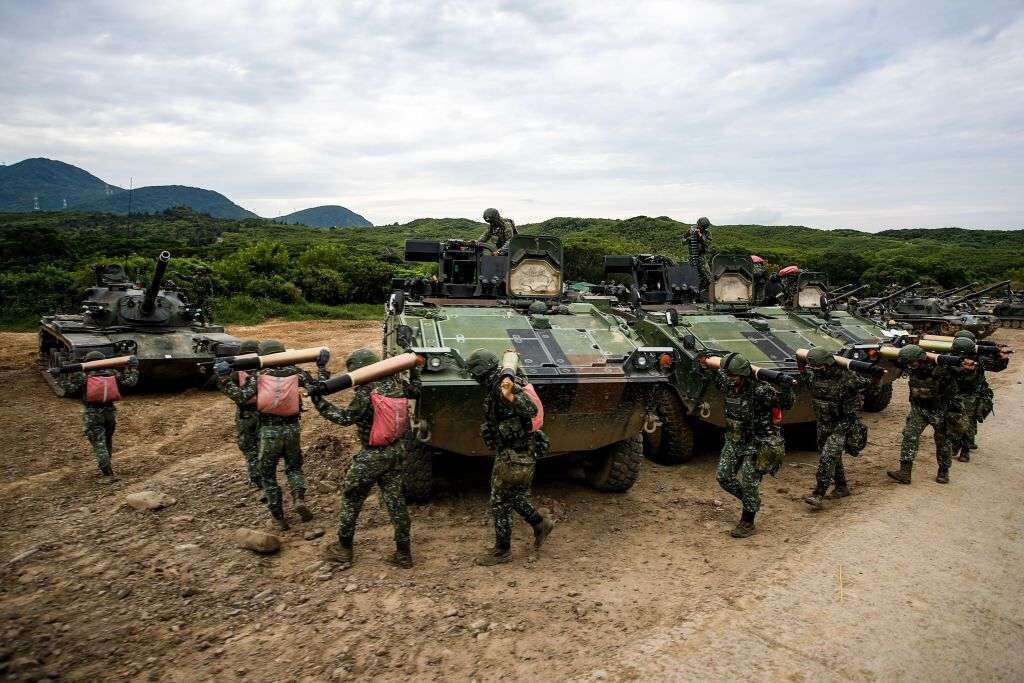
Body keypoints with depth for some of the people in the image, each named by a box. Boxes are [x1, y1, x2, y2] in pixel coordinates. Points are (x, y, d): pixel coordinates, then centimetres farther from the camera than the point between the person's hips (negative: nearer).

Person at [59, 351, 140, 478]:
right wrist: (133, 368, 14)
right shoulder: (112, 374, 3)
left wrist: (64, 375, 4)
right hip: (109, 412, 3)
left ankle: (108, 474, -7)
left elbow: (69, 388, -6)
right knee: (108, 442, 21)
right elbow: (130, 382, 5)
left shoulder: (83, 376, -3)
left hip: (91, 416, -3)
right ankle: (106, 468, 34)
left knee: (99, 444, -2)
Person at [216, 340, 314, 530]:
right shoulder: (295, 372, -1)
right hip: (291, 429, 2)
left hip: (269, 431, -2)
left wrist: (224, 378, -11)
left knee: (267, 474, 15)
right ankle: (299, 499, -3)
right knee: (294, 467, 23)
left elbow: (241, 397, -15)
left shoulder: (258, 375, -5)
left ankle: (278, 517, 16)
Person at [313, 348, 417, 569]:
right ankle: (403, 553, 16)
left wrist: (318, 401, -21)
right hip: (398, 451, 6)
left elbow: (345, 418, -23)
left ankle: (344, 549, 24)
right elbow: (414, 391, 18)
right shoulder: (396, 383, 0)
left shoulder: (366, 392, -20)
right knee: (395, 499, 13)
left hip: (373, 455, -6)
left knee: (351, 498, 13)